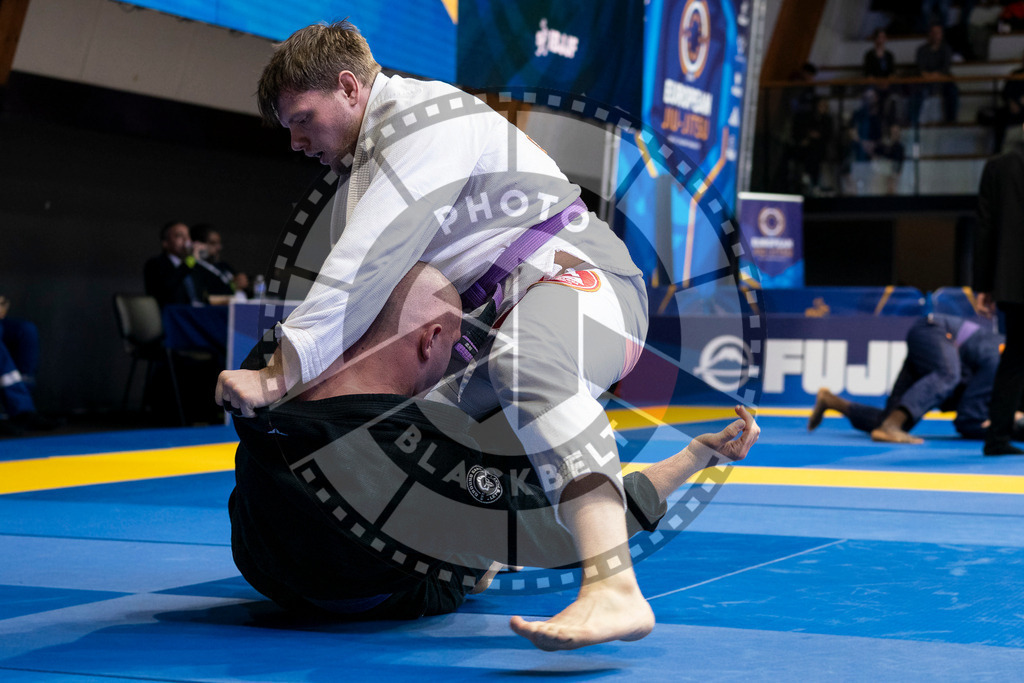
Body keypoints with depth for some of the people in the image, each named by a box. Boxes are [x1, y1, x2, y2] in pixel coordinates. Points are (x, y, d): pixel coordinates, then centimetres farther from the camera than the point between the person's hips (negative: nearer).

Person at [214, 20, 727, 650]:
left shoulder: (424, 121, -14)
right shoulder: (369, 155, 20)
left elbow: (364, 268, -25)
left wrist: (279, 375, -25)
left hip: (577, 275, -11)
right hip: (514, 308, 11)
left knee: (527, 366, -43)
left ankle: (615, 591, -60)